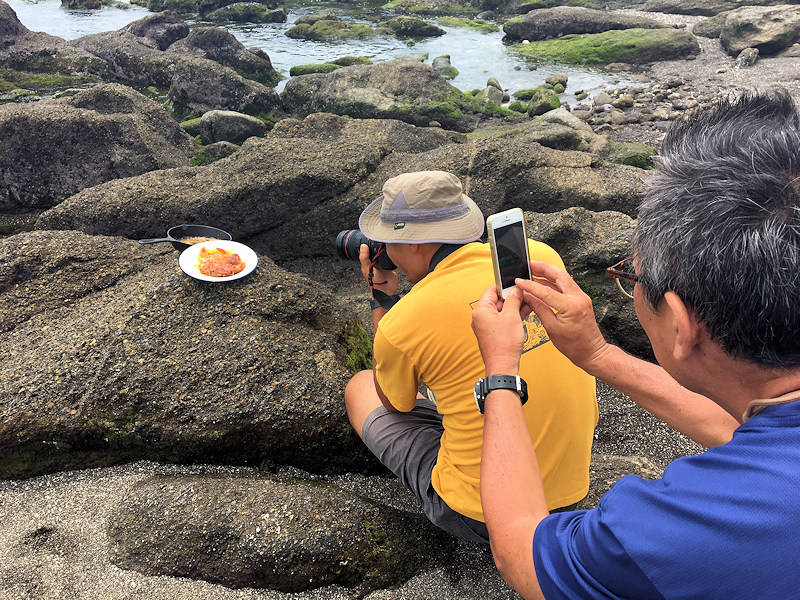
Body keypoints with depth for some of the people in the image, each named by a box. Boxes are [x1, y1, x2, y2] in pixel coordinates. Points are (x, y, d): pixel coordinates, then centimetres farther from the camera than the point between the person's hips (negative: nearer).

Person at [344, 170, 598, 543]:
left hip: (479, 520, -5)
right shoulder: (541, 255, -8)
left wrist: (382, 297, 7)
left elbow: (394, 403, 4)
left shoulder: (401, 324, -21)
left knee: (359, 388, 13)